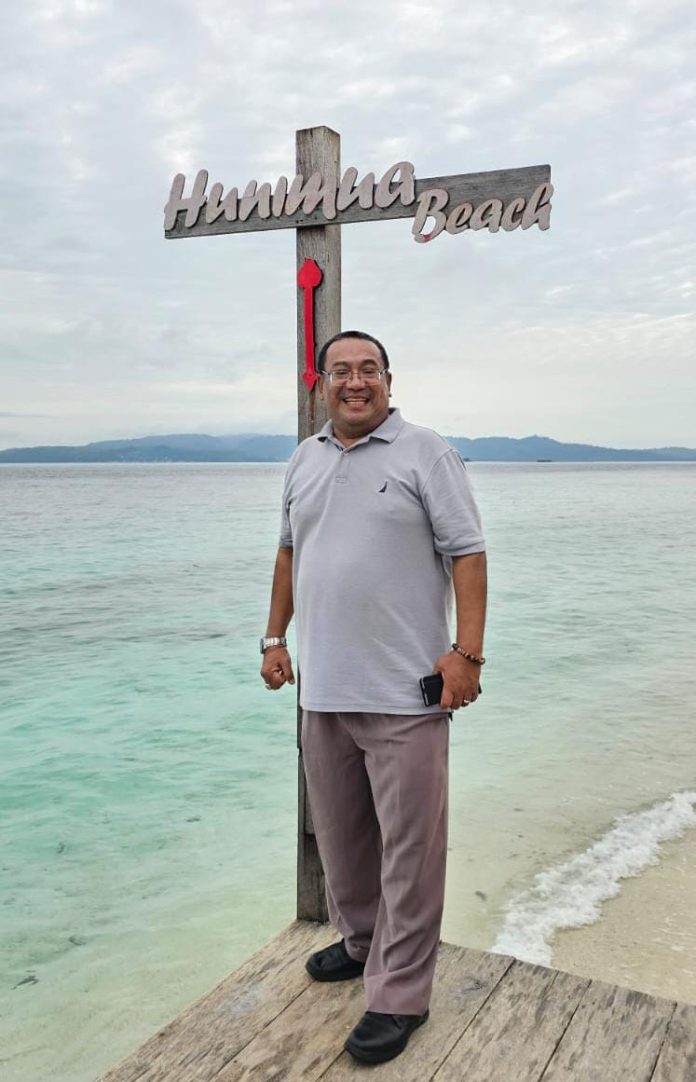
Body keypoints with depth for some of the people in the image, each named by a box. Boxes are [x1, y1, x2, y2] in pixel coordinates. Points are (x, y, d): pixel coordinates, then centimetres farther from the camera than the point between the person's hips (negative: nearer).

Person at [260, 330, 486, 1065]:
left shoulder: (425, 454, -6)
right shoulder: (303, 461, 12)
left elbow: (467, 553, -9)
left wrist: (467, 652, -17)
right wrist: (275, 636, 16)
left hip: (405, 694, -6)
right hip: (323, 690, 6)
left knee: (408, 846, 2)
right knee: (340, 833, 19)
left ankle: (399, 997, 16)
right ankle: (361, 941, 40)